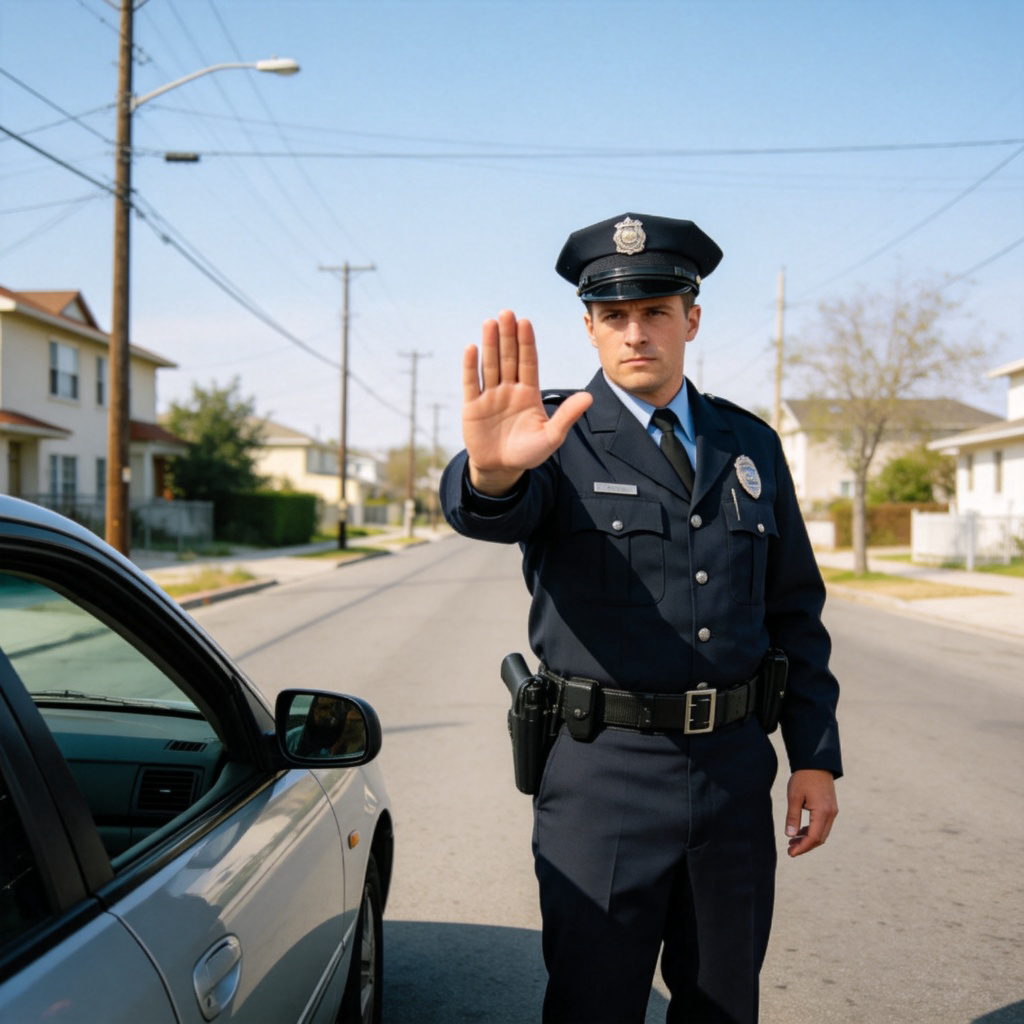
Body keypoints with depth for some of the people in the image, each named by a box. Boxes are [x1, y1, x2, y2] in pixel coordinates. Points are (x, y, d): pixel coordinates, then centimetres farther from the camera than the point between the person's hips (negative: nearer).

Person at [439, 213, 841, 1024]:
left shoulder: (750, 445, 9)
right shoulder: (557, 437, -4)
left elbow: (795, 612, 11)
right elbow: (486, 509, -27)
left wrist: (816, 754, 6)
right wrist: (492, 469, -51)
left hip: (735, 771, 4)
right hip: (603, 774, -3)